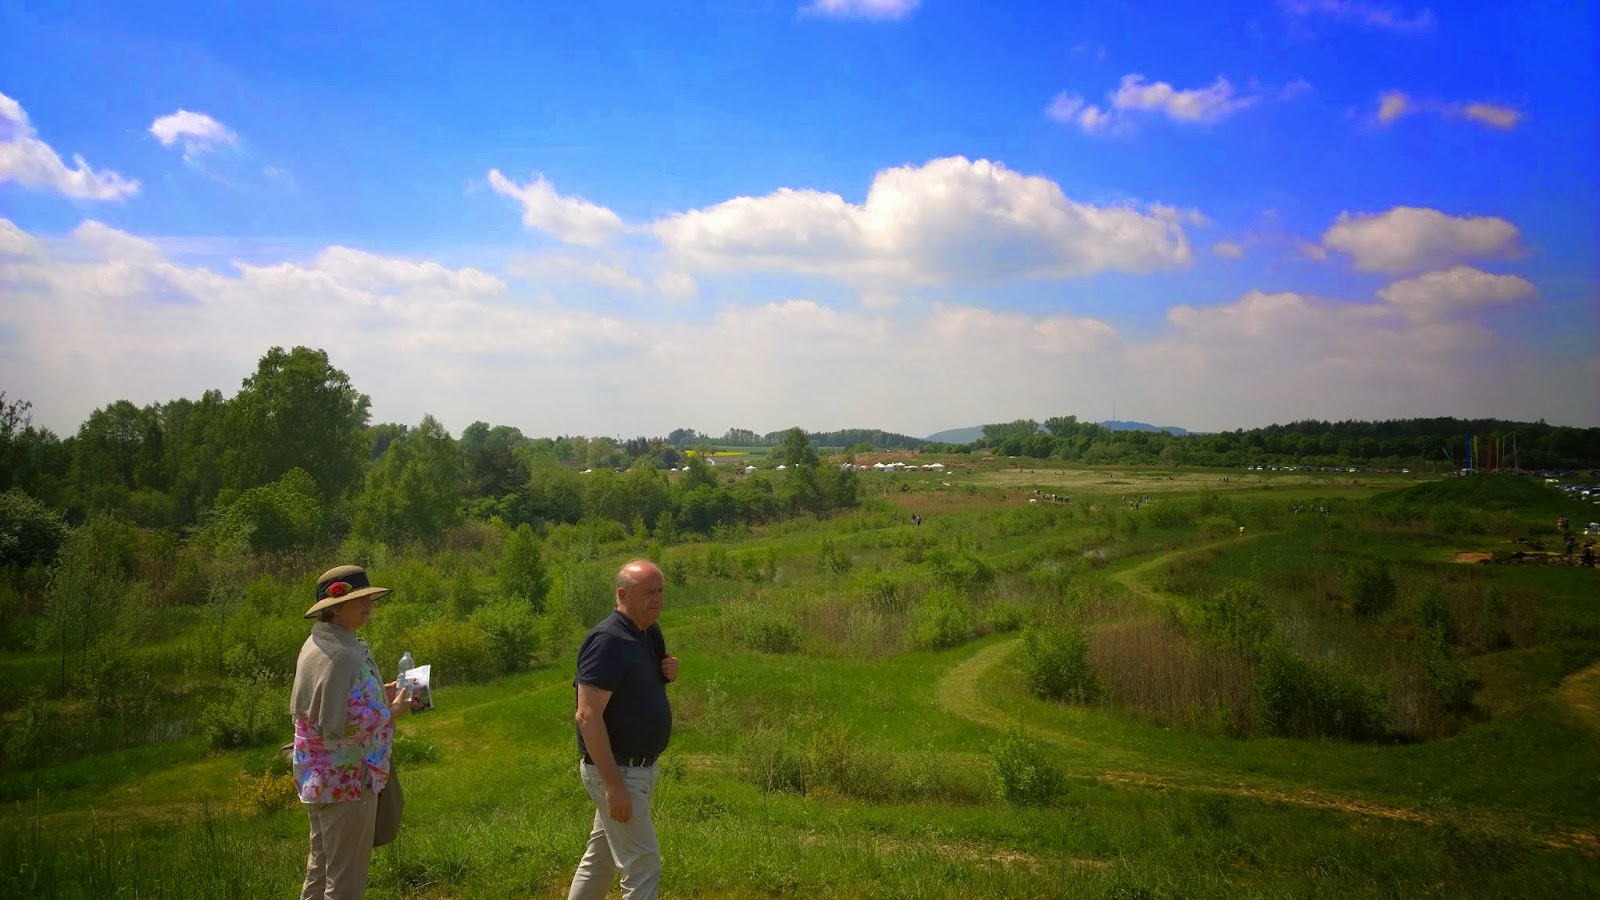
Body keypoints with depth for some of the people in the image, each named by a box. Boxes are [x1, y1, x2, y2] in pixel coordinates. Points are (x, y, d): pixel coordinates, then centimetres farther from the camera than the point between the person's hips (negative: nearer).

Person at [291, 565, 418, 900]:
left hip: (321, 778, 10)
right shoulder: (339, 655, -24)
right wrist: (391, 711, -15)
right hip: (346, 779, -10)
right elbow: (340, 725, -27)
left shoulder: (321, 643, 7)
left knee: (321, 867, 23)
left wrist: (379, 693, 9)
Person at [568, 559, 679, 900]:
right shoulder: (608, 640, -22)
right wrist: (614, 785, -27)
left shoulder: (651, 633, 6)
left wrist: (668, 673, -2)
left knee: (601, 854, 21)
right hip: (617, 770, -9)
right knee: (642, 865, -5)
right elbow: (588, 716, -25)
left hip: (642, 766, 9)